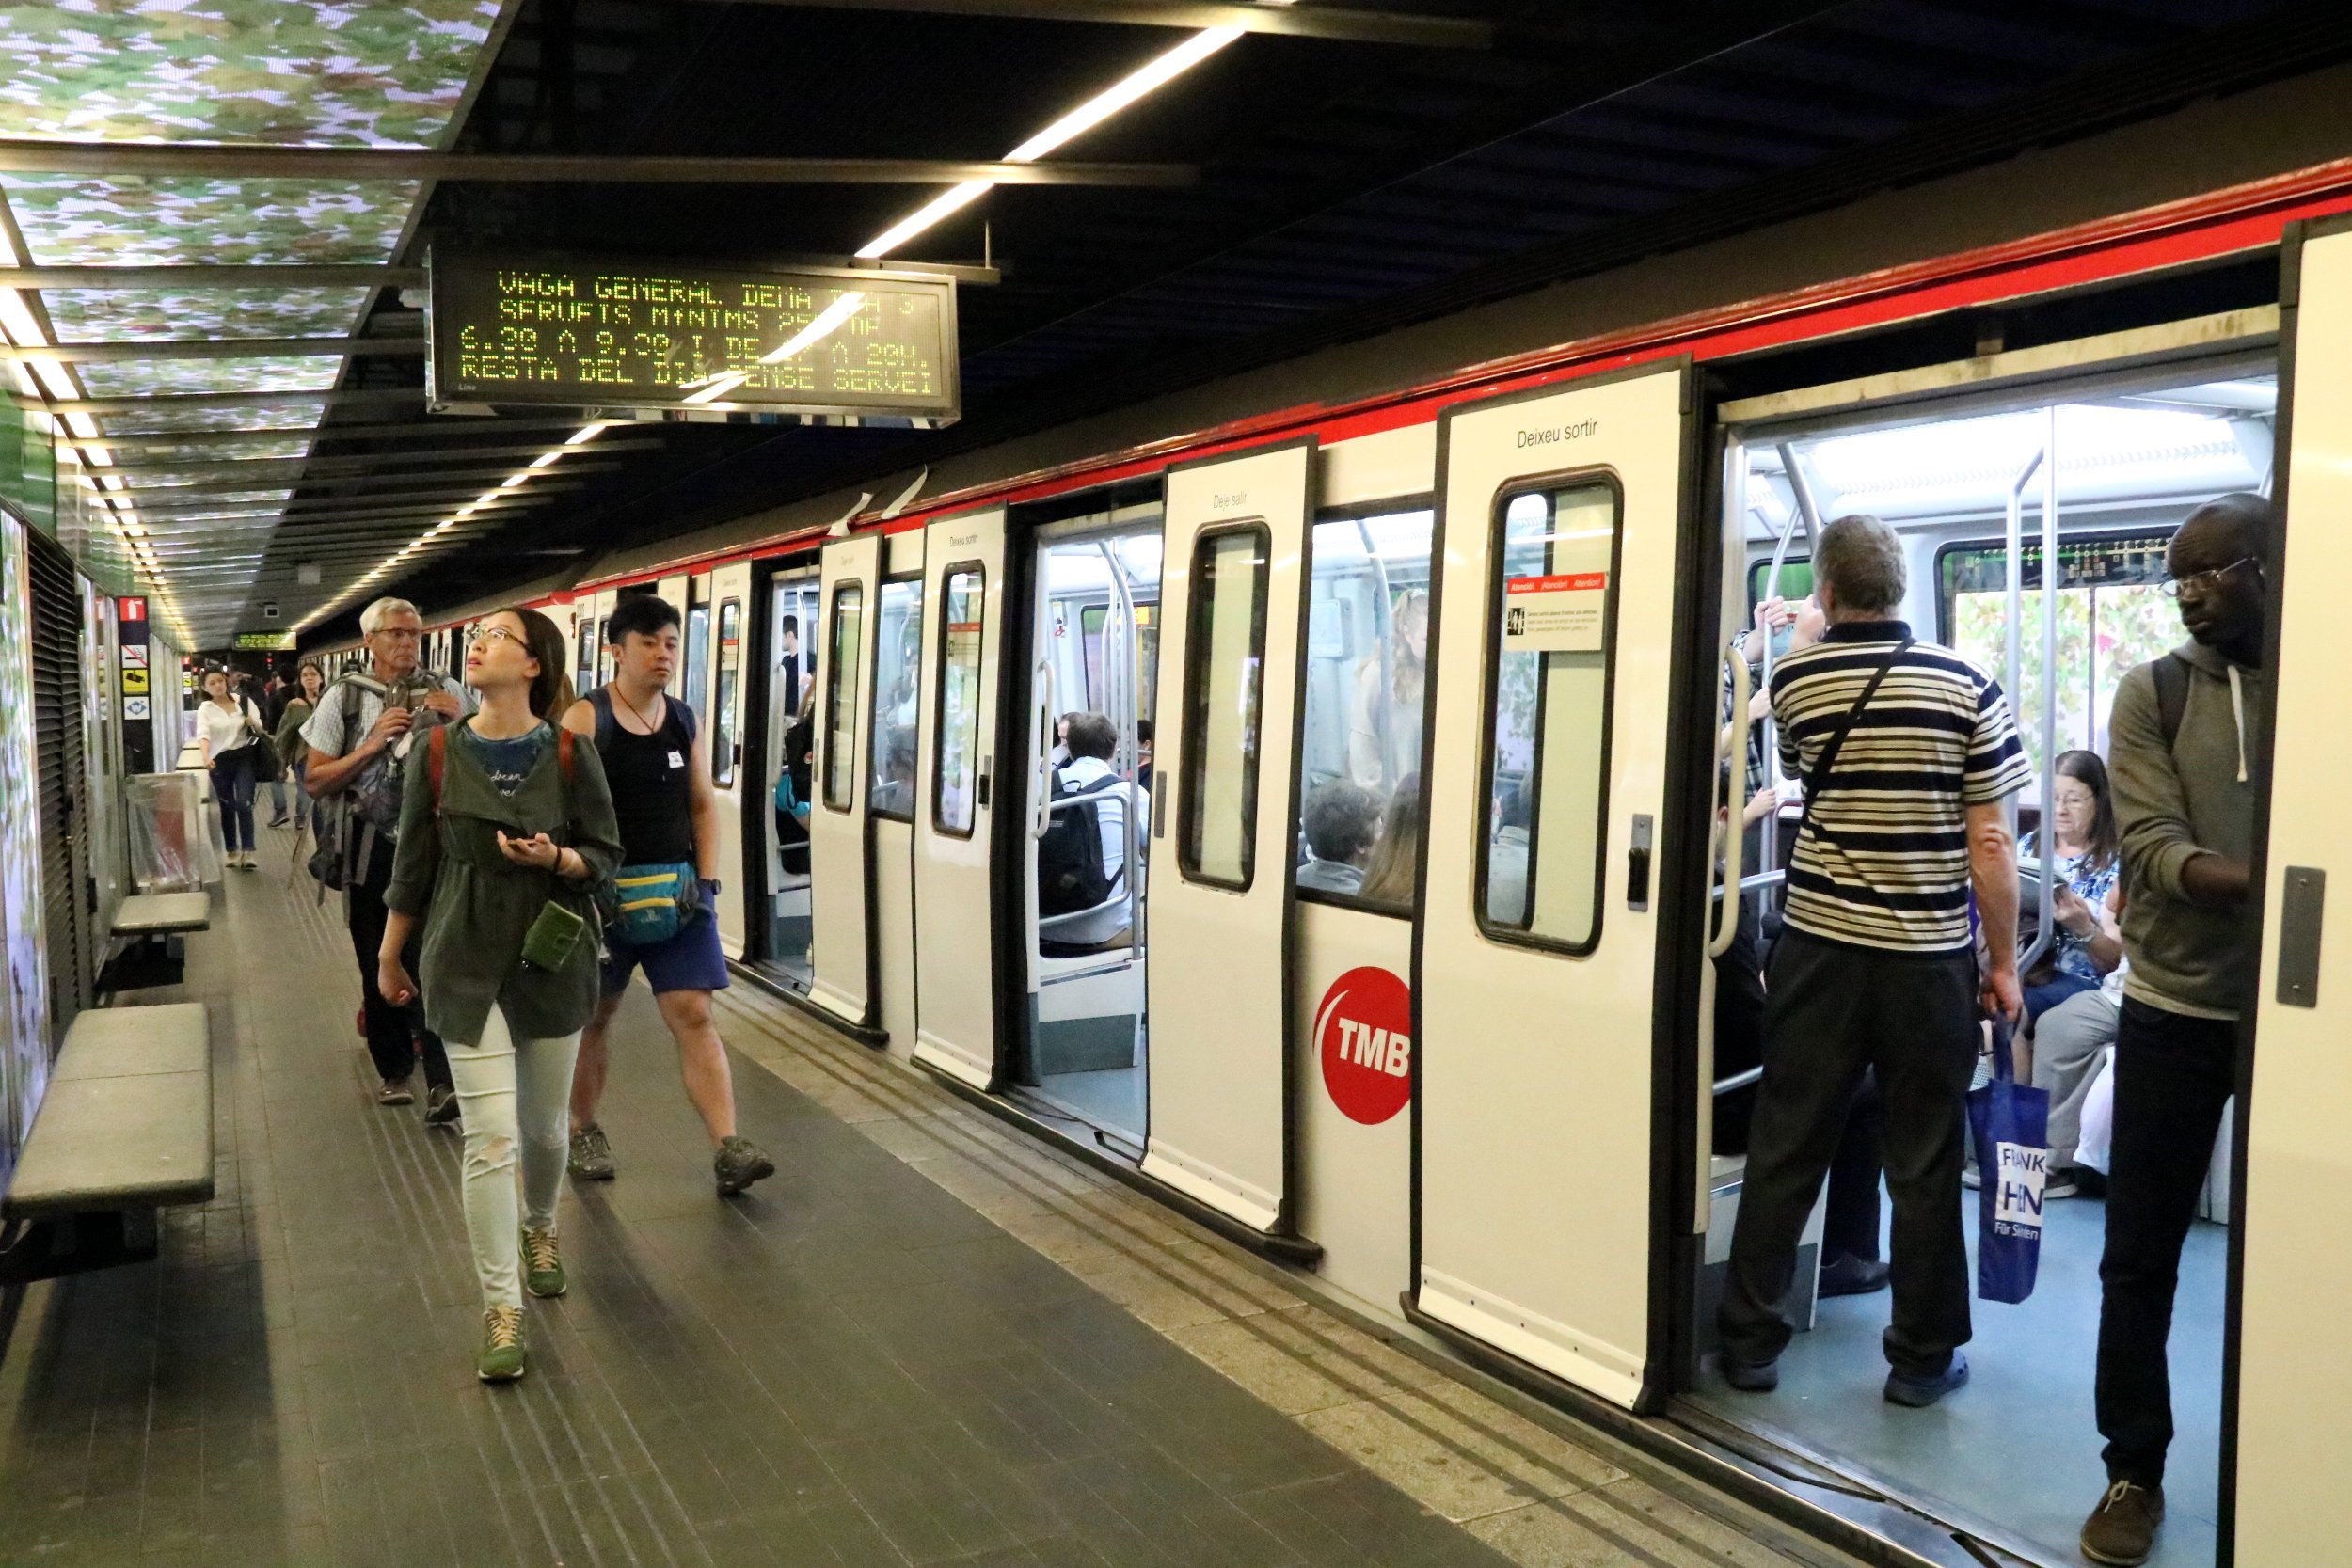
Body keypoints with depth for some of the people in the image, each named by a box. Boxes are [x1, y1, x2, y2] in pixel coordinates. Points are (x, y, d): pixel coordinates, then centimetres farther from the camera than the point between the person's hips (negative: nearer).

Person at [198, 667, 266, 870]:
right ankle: (232, 851, 20)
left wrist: (253, 723, -17)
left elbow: (260, 728, 8)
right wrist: (206, 756, -36)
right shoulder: (205, 710, 0)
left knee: (244, 804, -13)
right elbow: (203, 734, -17)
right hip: (220, 760, 1)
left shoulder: (243, 701, 4)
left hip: (244, 757, -1)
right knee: (227, 807, 9)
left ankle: (247, 852, -14)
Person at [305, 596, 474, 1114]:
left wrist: (459, 722, -8)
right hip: (371, 850, 1)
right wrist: (372, 745, -12)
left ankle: (442, 1081, -15)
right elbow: (315, 781, 1)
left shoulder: (447, 692, 6)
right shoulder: (344, 697, 4)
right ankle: (395, 1069, 23)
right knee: (378, 963, 9)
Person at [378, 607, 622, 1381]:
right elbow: (413, 863, 4)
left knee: (544, 1125, 16)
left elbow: (605, 855, 0)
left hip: (554, 959, 1)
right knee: (490, 1136, -7)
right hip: (467, 963, -1)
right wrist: (389, 956, 12)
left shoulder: (571, 757, -6)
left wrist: (556, 858, -21)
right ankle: (501, 1312, 2)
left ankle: (539, 1229, 47)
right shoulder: (439, 753, -4)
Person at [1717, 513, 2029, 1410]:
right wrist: (2004, 964, 2)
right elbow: (1991, 843, -7)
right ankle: (1922, 1358, 20)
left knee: (1784, 1152, 8)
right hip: (1929, 962, -1)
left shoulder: (1793, 682, -1)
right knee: (1924, 1165, 9)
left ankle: (1750, 1343, 16)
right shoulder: (1965, 686, -6)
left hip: (1817, 950, 1)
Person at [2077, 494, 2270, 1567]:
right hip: (2176, 1011, 0)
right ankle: (2134, 1471, 20)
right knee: (2139, 1256, 6)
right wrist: (2260, 881, -30)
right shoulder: (2154, 694, 0)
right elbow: (2152, 845, -12)